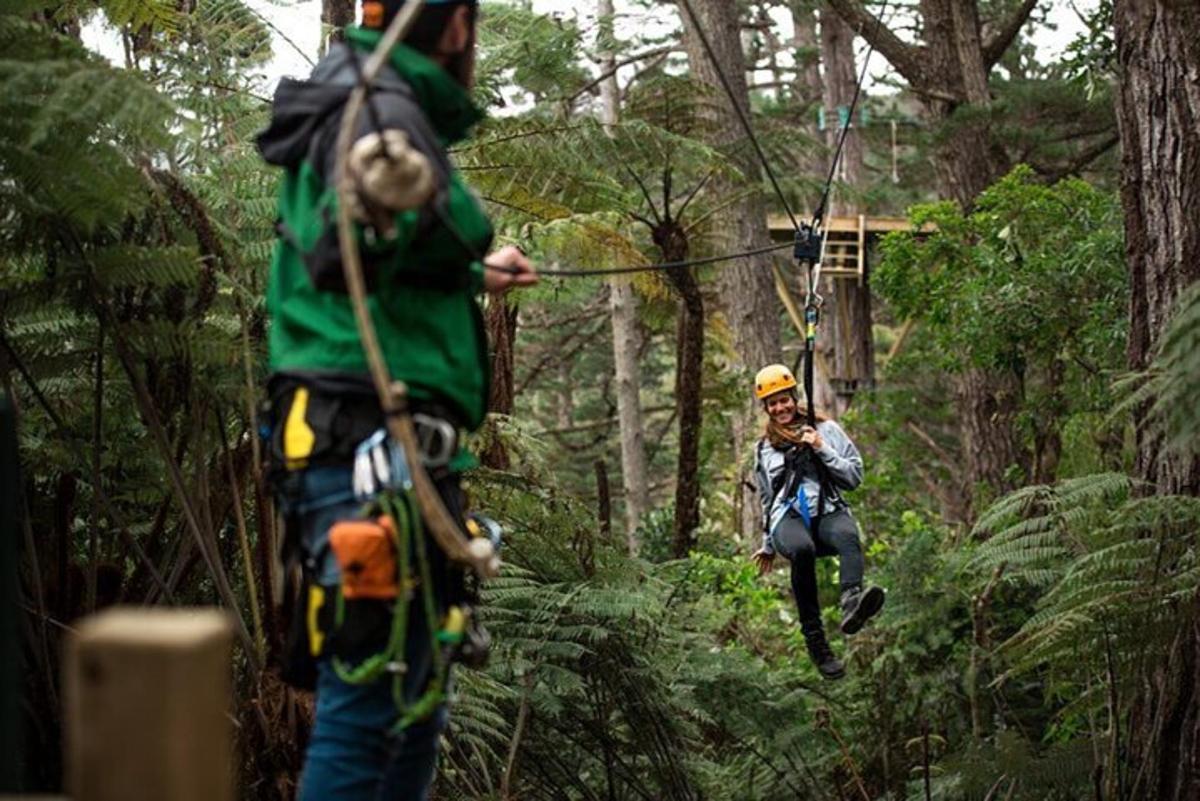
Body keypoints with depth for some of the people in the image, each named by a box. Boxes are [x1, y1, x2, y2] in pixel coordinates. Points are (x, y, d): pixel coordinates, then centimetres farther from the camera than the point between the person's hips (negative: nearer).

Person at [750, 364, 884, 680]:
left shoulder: (826, 429, 16)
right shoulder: (763, 449, 25)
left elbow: (855, 476, 9)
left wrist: (822, 450, -2)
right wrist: (768, 545, 35)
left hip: (829, 513, -1)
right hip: (788, 519, 1)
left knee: (848, 536, -39)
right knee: (802, 550, -38)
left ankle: (851, 605, -69)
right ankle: (816, 642, -39)